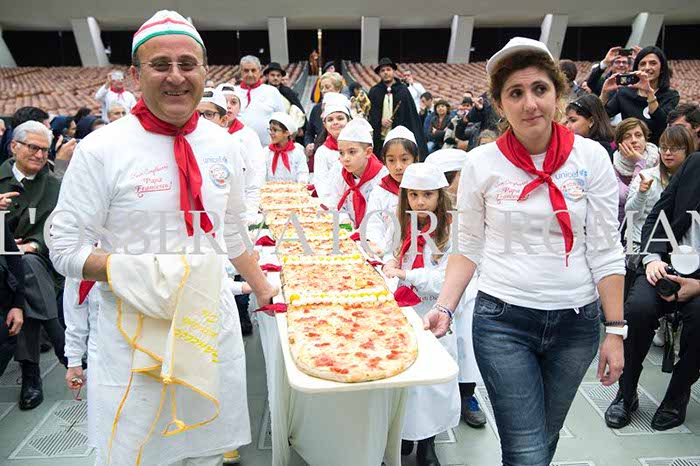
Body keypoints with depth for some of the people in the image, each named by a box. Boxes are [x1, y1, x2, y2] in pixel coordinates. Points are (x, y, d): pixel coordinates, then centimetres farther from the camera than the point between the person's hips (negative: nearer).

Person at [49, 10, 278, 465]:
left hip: (214, 324, 4)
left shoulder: (223, 145, 1)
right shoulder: (101, 150, -12)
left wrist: (262, 287, 16)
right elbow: (66, 248, -8)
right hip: (137, 333, -3)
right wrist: (130, 270, -24)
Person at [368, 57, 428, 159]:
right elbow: (370, 114, 8)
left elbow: (412, 114, 2)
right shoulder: (374, 92, 8)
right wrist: (380, 121, -12)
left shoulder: (403, 90, 4)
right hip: (379, 139, 1)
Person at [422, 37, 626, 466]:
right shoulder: (481, 163, -6)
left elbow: (605, 251, -2)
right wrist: (444, 308, -10)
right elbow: (469, 248, 1)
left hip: (577, 322, 2)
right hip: (503, 321, -2)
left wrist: (615, 329, -3)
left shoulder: (590, 157, -4)